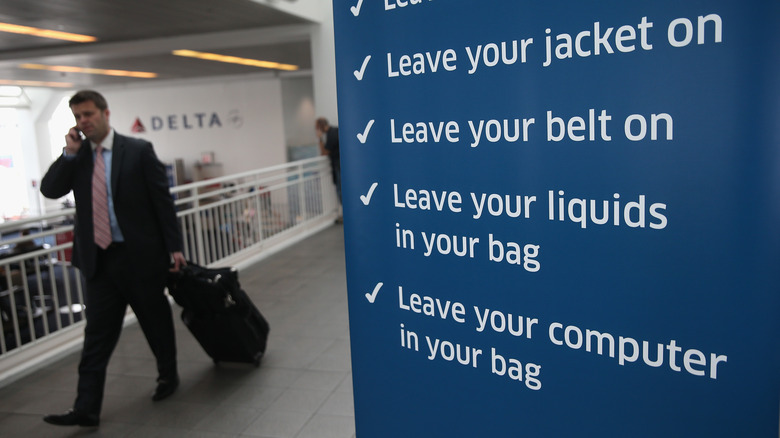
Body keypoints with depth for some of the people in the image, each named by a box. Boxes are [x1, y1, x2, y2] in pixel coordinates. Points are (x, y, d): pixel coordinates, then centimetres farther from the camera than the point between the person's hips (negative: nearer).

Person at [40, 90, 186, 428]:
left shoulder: (138, 150, -5)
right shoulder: (76, 156, 9)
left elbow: (162, 200, -5)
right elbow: (50, 190, 0)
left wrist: (174, 247, -8)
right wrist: (70, 153, -9)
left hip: (140, 255, -3)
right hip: (99, 259, 3)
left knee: (156, 321, 12)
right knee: (97, 333, 4)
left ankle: (168, 376, 35)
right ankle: (86, 409, 8)